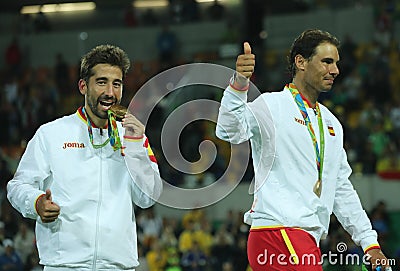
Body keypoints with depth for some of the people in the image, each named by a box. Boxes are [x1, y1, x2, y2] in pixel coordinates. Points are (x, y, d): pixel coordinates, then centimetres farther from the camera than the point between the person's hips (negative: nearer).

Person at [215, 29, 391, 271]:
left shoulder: (331, 124, 23)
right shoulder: (272, 105, -2)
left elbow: (342, 189, 27)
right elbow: (230, 130, -21)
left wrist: (369, 243, 22)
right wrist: (239, 83, -38)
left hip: (308, 241, 8)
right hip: (278, 230, -8)